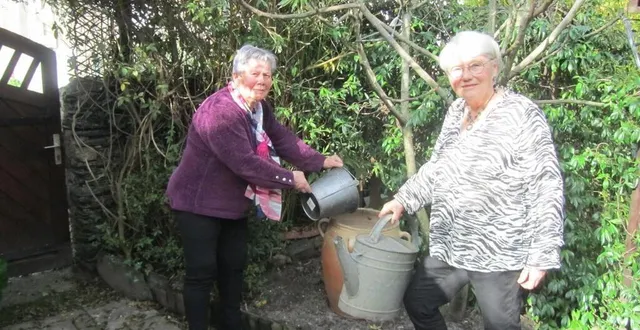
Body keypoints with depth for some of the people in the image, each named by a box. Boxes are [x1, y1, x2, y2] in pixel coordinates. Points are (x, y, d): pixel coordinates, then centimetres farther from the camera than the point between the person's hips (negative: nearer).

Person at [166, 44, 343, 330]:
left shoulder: (260, 108, 2)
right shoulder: (220, 111, -28)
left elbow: (283, 139, 0)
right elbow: (246, 163, -31)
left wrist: (320, 161, -10)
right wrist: (290, 179, -23)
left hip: (233, 202, 9)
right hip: (198, 203, -9)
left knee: (234, 265, 17)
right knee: (202, 272, -1)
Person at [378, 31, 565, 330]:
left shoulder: (521, 115, -16)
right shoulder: (456, 111, 7)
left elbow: (547, 190, -17)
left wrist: (541, 256, -18)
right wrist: (403, 200, 8)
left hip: (500, 255, -7)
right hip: (450, 247, 8)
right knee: (417, 303, 18)